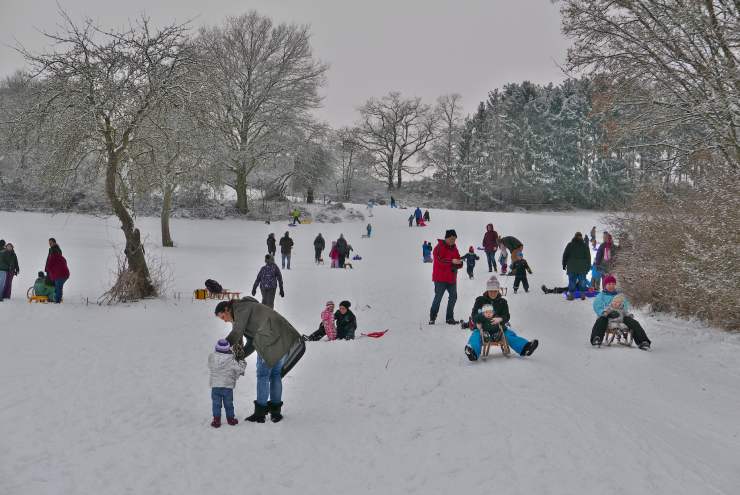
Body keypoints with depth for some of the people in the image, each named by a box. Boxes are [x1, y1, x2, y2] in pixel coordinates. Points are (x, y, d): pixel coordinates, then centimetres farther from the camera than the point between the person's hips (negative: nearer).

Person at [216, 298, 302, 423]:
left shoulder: (241, 307, -1)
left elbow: (237, 333, -10)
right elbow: (252, 342, 22)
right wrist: (241, 356, 8)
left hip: (270, 341, -10)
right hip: (284, 339, 10)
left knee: (263, 375, -1)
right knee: (275, 374, 15)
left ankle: (260, 413, 5)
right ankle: (276, 411, 19)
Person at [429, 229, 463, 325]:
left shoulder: (454, 248, 14)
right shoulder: (439, 247, -9)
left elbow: (458, 261, 14)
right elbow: (439, 260, -22)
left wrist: (458, 263, -10)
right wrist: (451, 261, -30)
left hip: (451, 278, 7)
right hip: (440, 278, -7)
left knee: (453, 297, 8)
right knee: (438, 297, -7)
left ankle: (449, 318, 18)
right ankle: (432, 318, 3)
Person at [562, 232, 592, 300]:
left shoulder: (570, 245, 2)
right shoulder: (585, 246, 4)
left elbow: (565, 255, 4)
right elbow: (588, 257, 7)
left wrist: (564, 265, 11)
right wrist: (588, 267, 12)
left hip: (571, 267, 0)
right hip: (582, 268, 0)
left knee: (572, 282, 2)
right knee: (582, 281, 7)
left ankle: (571, 294, -1)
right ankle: (583, 294, 5)